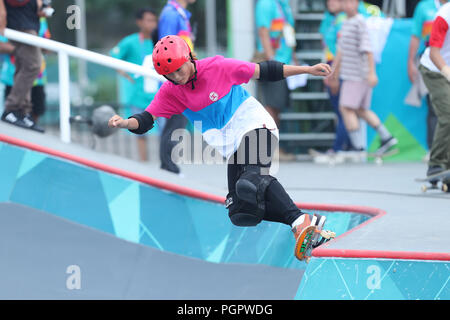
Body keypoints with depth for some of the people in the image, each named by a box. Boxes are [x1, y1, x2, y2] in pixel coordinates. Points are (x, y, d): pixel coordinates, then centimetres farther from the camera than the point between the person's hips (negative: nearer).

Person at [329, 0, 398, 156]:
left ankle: (359, 149, -10)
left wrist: (372, 73, -25)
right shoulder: (346, 24, 17)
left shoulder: (360, 23, -13)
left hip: (360, 75, -9)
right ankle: (387, 137, 18)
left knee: (346, 108, -9)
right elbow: (341, 51, 24)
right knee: (361, 110, 13)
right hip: (350, 75, 9)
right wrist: (334, 73, 28)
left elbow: (367, 49, -19)